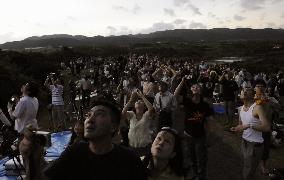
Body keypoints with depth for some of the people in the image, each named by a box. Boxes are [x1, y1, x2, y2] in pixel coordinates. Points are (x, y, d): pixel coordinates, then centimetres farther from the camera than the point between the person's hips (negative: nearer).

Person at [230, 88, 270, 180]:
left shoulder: (257, 107, -18)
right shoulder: (241, 108, 5)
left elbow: (267, 127, -26)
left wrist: (249, 125, -32)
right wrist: (236, 128, -1)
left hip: (255, 145, -7)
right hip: (244, 142, 7)